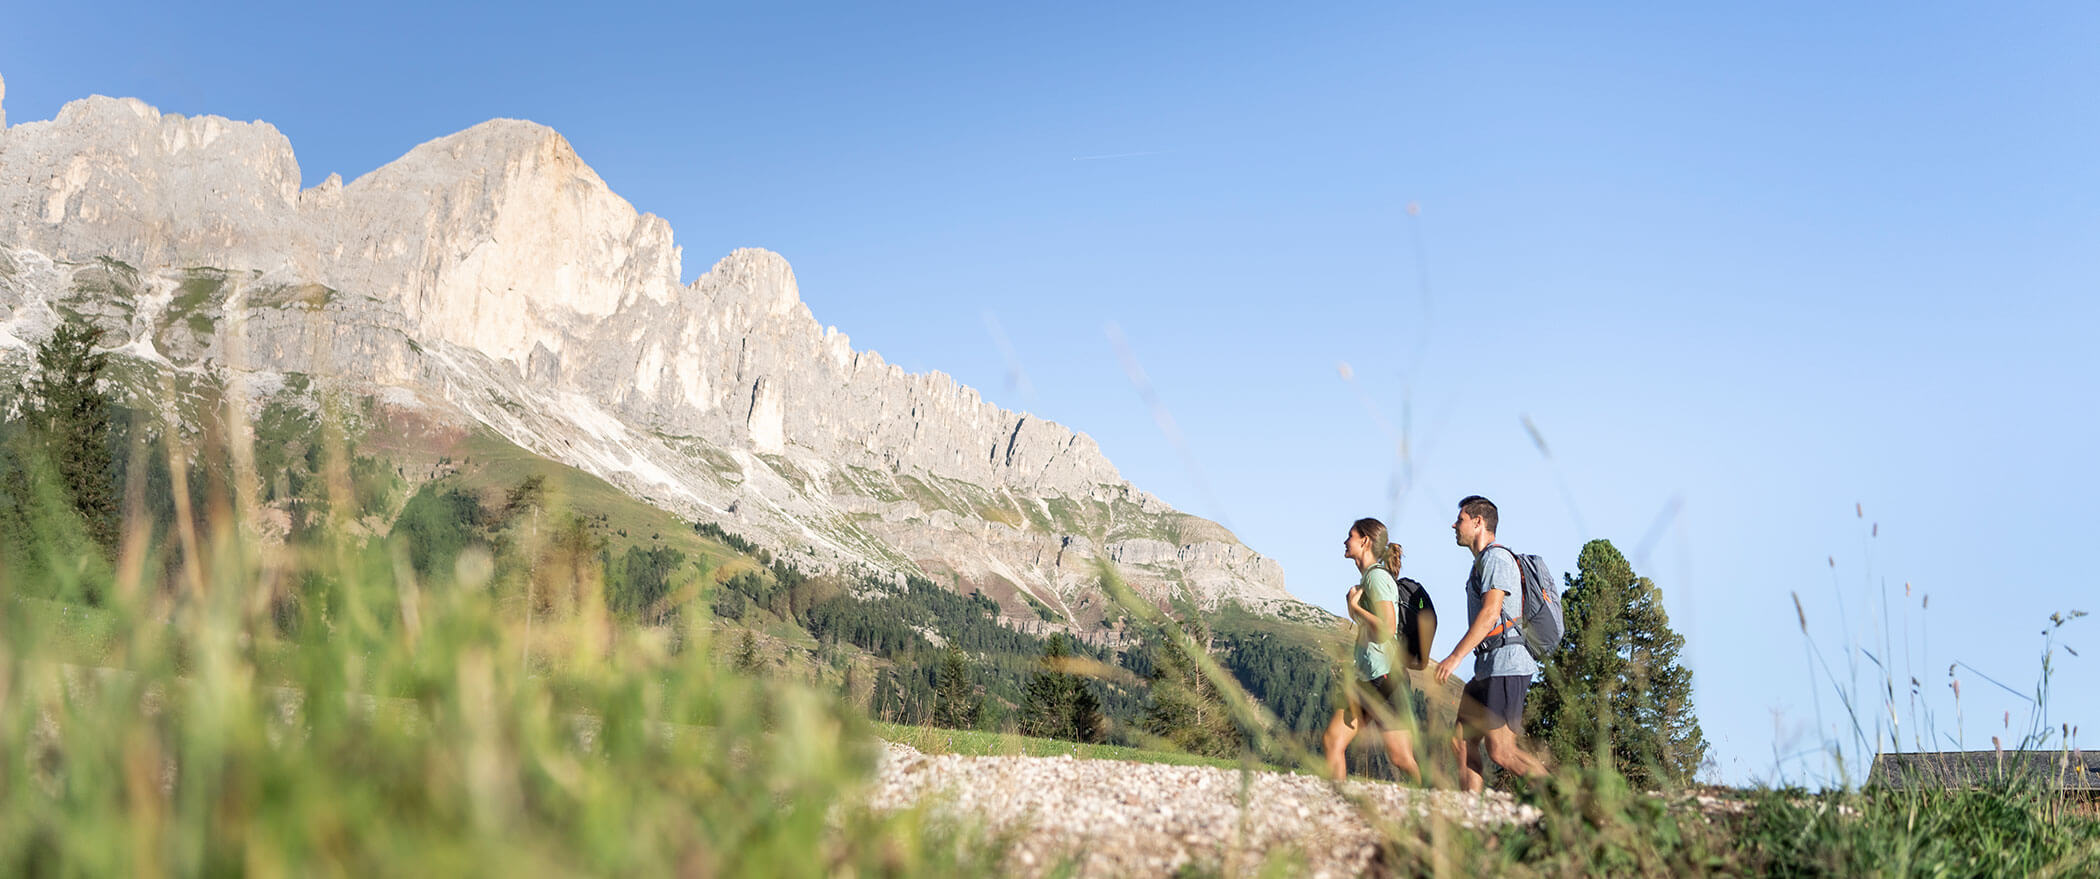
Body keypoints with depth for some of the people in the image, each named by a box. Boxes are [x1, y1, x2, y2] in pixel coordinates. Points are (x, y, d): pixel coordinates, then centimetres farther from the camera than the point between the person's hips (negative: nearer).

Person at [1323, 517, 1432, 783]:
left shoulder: (1377, 577, -12)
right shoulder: (1368, 578, 17)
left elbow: (1387, 629, -23)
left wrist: (1354, 606, -13)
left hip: (1385, 677, -10)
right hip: (1366, 676, 10)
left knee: (1401, 758, -8)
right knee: (1333, 740, 4)